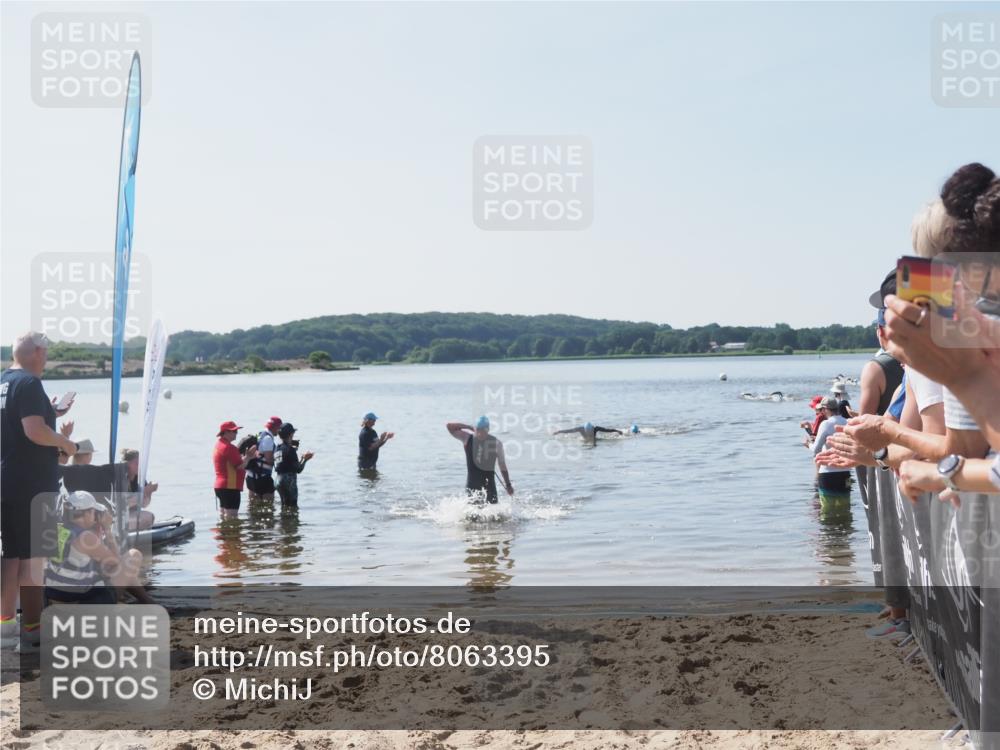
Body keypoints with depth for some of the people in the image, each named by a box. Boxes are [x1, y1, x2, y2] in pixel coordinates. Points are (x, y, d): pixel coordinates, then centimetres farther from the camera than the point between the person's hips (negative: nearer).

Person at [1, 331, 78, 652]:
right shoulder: (29, 383, -15)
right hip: (32, 485, -9)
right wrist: (65, 443, -9)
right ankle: (31, 631, 2)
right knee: (33, 555, -3)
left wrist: (51, 414, 23)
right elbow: (35, 432, -25)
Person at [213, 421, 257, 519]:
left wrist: (247, 456, 10)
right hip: (230, 487, -10)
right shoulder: (228, 447, -17)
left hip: (220, 486, 10)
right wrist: (248, 456, -1)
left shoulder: (219, 445, 15)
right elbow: (240, 466, -18)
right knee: (231, 518, -9)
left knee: (224, 517, 14)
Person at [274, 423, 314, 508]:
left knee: (284, 505, 16)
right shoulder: (290, 449, -15)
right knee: (292, 507, -2)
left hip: (279, 480, 8)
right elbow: (298, 469, -15)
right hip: (290, 481, -8)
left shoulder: (277, 447, 8)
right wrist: (305, 459, 1)